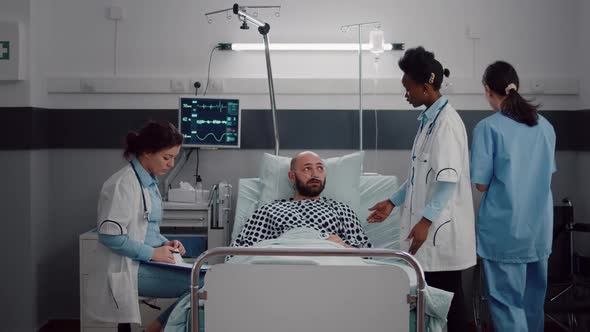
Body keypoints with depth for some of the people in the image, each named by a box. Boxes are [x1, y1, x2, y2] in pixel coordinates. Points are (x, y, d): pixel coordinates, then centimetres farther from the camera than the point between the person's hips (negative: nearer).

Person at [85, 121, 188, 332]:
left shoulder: (149, 181, 11)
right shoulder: (123, 184, -17)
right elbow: (110, 235, -22)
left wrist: (164, 243, 3)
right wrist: (153, 253, -18)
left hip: (143, 262, 9)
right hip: (127, 268, -9)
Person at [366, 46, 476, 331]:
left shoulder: (446, 121, -15)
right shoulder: (429, 118, 14)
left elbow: (448, 179, -22)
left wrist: (426, 220, -26)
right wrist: (393, 202, 19)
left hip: (441, 229, -9)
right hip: (429, 224, 9)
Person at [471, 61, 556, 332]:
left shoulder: (488, 127, -11)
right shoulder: (545, 126, 6)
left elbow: (482, 184, -9)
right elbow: (547, 174, 16)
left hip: (505, 228, -6)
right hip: (540, 227, 6)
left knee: (508, 301, 0)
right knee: (533, 299, 17)